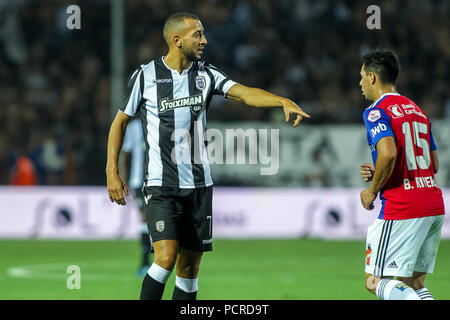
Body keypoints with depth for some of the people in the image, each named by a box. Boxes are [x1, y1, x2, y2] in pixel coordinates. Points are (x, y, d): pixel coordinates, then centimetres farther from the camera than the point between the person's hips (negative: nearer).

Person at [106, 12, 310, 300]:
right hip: (161, 186, -4)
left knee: (190, 268, 4)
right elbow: (120, 121, 8)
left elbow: (245, 93, -7)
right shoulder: (146, 76, -2)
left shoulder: (206, 74, 6)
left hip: (199, 184, 4)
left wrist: (284, 101, -26)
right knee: (166, 256, -20)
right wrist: (112, 172, 2)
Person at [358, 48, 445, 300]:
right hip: (435, 206, 8)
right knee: (413, 282, 13)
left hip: (401, 209, -8)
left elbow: (388, 153, -24)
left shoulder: (377, 111, -6)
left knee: (376, 282, -4)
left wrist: (373, 190, -8)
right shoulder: (417, 110, 19)